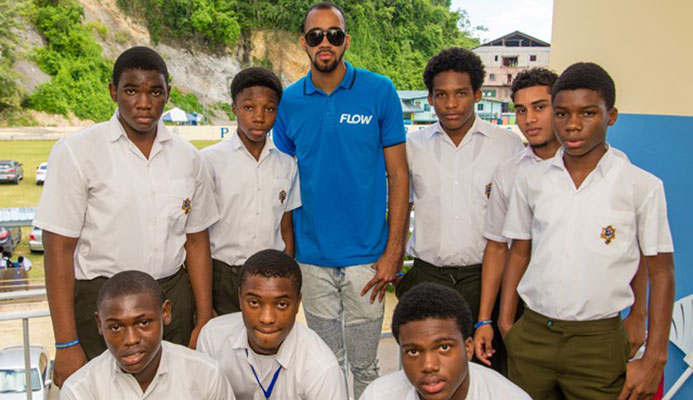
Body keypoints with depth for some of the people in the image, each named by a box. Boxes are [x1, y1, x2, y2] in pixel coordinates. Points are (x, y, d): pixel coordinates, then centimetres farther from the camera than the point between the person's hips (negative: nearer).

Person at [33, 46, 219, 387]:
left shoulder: (186, 157, 5)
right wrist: (66, 344, -10)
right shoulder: (76, 151, -6)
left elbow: (196, 242, 8)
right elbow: (59, 248, -8)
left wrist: (204, 321, 6)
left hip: (173, 298, 3)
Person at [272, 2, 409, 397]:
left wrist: (393, 252, -7)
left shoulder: (380, 91, -5)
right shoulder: (289, 101, 2)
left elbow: (398, 175, -3)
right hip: (312, 256, 2)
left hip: (367, 256, -2)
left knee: (364, 364, 12)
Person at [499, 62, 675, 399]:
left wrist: (654, 359, -4)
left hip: (599, 344, -2)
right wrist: (505, 323, 5)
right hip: (531, 335, 3)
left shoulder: (642, 186, -5)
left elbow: (660, 271, -2)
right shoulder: (531, 181, 2)